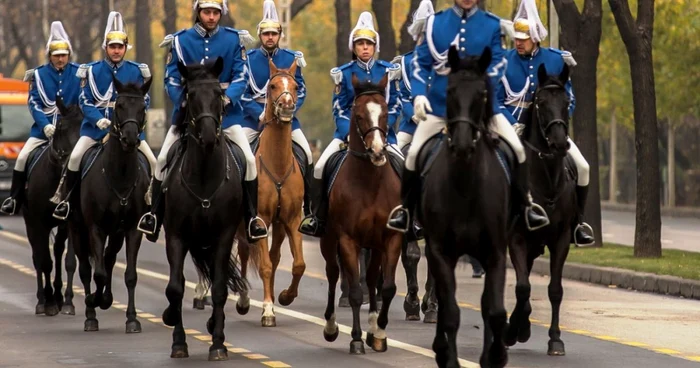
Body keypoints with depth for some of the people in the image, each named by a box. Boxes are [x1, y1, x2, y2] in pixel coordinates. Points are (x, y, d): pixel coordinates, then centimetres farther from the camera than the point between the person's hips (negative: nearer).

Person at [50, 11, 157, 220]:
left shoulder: (136, 71, 4)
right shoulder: (92, 71, 2)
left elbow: (144, 100, 6)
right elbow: (85, 101, 0)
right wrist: (98, 119, -17)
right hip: (97, 124, -1)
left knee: (153, 161, -8)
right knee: (76, 156, -20)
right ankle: (62, 198, -5)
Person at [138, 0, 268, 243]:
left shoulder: (233, 40, -1)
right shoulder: (181, 41, -1)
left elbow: (241, 76, -4)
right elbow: (171, 80, -1)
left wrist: (228, 98, -22)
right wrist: (183, 102, -19)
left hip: (225, 111, 0)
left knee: (248, 159, -13)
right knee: (163, 159, -7)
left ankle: (252, 218, -1)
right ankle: (155, 215, 5)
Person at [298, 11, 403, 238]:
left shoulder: (387, 72, 2)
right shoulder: (344, 74, 3)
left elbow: (395, 107, 1)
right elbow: (339, 110, 2)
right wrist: (351, 133, -14)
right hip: (349, 131, 0)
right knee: (321, 167, -17)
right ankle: (320, 218, -1)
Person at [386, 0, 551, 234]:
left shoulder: (492, 24, 0)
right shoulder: (435, 22, 1)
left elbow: (498, 63, -3)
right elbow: (421, 63, 2)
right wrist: (419, 94, -12)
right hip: (440, 104, 0)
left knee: (517, 148, -8)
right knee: (414, 152, -7)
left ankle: (525, 206, 8)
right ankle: (406, 209, 12)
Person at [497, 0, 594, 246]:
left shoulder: (556, 60, 1)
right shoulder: (504, 62, -2)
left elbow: (569, 99, 8)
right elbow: (496, 101, 1)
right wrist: (512, 124, -14)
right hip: (514, 126, -1)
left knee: (581, 166, -11)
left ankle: (577, 223, 5)